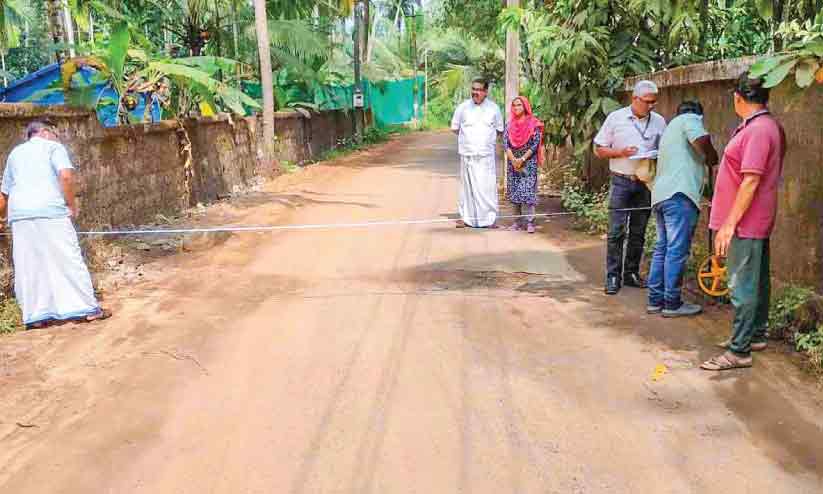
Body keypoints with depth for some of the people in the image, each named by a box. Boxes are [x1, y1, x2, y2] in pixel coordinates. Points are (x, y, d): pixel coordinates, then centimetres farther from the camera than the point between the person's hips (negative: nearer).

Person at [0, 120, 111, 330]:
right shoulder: (53, 147, 9)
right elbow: (66, 176, -11)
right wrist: (72, 205, -2)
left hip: (19, 215, 5)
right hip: (50, 212, -5)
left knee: (28, 267, 8)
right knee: (68, 261, -1)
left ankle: (34, 316, 9)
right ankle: (88, 308, 2)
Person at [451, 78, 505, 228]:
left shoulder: (494, 108, 6)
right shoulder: (463, 107, 5)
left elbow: (500, 130, 13)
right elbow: (455, 128, 13)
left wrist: (485, 137, 6)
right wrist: (468, 137, 8)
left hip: (487, 154, 0)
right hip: (467, 153, 1)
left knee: (487, 186, -5)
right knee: (467, 186, 3)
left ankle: (489, 218, 0)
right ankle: (466, 217, 11)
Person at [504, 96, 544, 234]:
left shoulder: (533, 123, -3)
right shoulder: (510, 123, 8)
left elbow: (535, 144, -8)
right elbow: (505, 142, 1)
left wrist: (522, 159, -14)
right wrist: (513, 159, -12)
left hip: (529, 162, -4)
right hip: (513, 162, 4)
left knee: (527, 191, -11)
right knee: (514, 192, 5)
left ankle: (530, 222, -10)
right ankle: (518, 221, 12)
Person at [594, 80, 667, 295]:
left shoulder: (659, 121, 7)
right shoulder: (616, 118, 0)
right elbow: (599, 149, 2)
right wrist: (621, 152, -14)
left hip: (646, 183, 3)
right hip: (621, 181, -3)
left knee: (638, 233, 9)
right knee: (616, 232, -6)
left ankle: (631, 273, 19)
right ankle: (613, 277, 1)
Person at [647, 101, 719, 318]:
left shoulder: (671, 126, 31)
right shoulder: (691, 119, 4)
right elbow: (702, 142, -16)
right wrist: (713, 161, 1)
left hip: (661, 194, 9)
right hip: (679, 194, -9)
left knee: (662, 248, 13)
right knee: (677, 250, -6)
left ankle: (655, 300, 17)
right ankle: (672, 304, -3)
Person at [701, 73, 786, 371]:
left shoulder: (757, 130, -20)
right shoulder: (770, 126, 12)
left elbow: (750, 181, -25)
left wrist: (729, 224, -23)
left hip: (746, 223, -10)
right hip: (757, 222, 10)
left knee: (743, 287, -6)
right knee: (758, 281, 18)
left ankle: (739, 351, 0)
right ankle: (756, 335, 31)